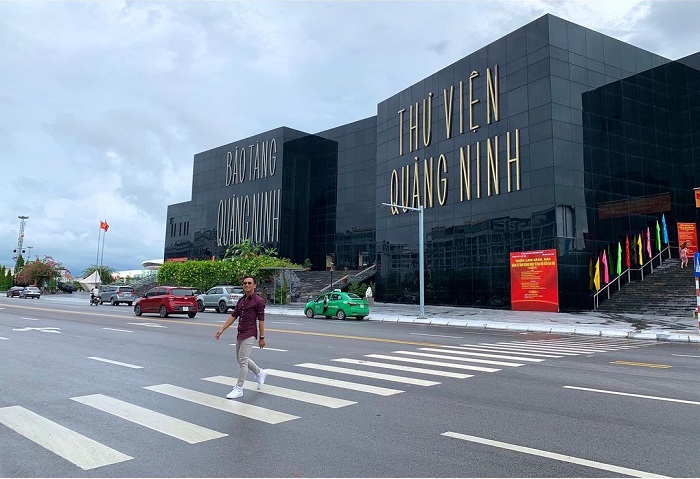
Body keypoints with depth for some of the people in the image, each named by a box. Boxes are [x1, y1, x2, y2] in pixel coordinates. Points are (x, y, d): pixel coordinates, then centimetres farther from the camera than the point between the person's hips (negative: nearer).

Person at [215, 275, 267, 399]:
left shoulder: (258, 301, -10)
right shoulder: (241, 300, 13)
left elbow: (261, 320, -11)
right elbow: (233, 316, 12)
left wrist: (262, 337, -11)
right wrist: (222, 329, 3)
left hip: (249, 335, -8)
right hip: (240, 334, 8)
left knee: (242, 360, -8)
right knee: (242, 359, 17)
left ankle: (239, 388, 1)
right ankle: (260, 373, 37)